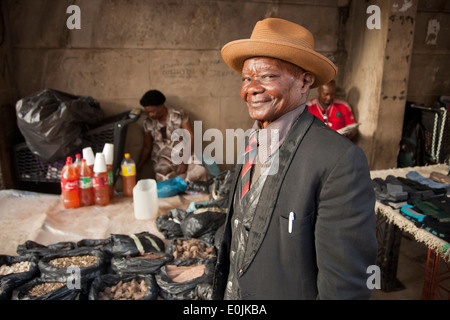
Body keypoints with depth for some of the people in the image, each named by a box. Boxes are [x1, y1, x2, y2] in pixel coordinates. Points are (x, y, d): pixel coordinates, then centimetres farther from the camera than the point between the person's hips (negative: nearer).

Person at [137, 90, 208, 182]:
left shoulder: (180, 115, -2)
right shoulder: (148, 123, 6)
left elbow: (190, 137, -6)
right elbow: (147, 147, 13)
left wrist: (185, 160, -19)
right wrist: (138, 167, 3)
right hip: (162, 158, 1)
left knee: (201, 171, -31)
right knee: (163, 178, -35)